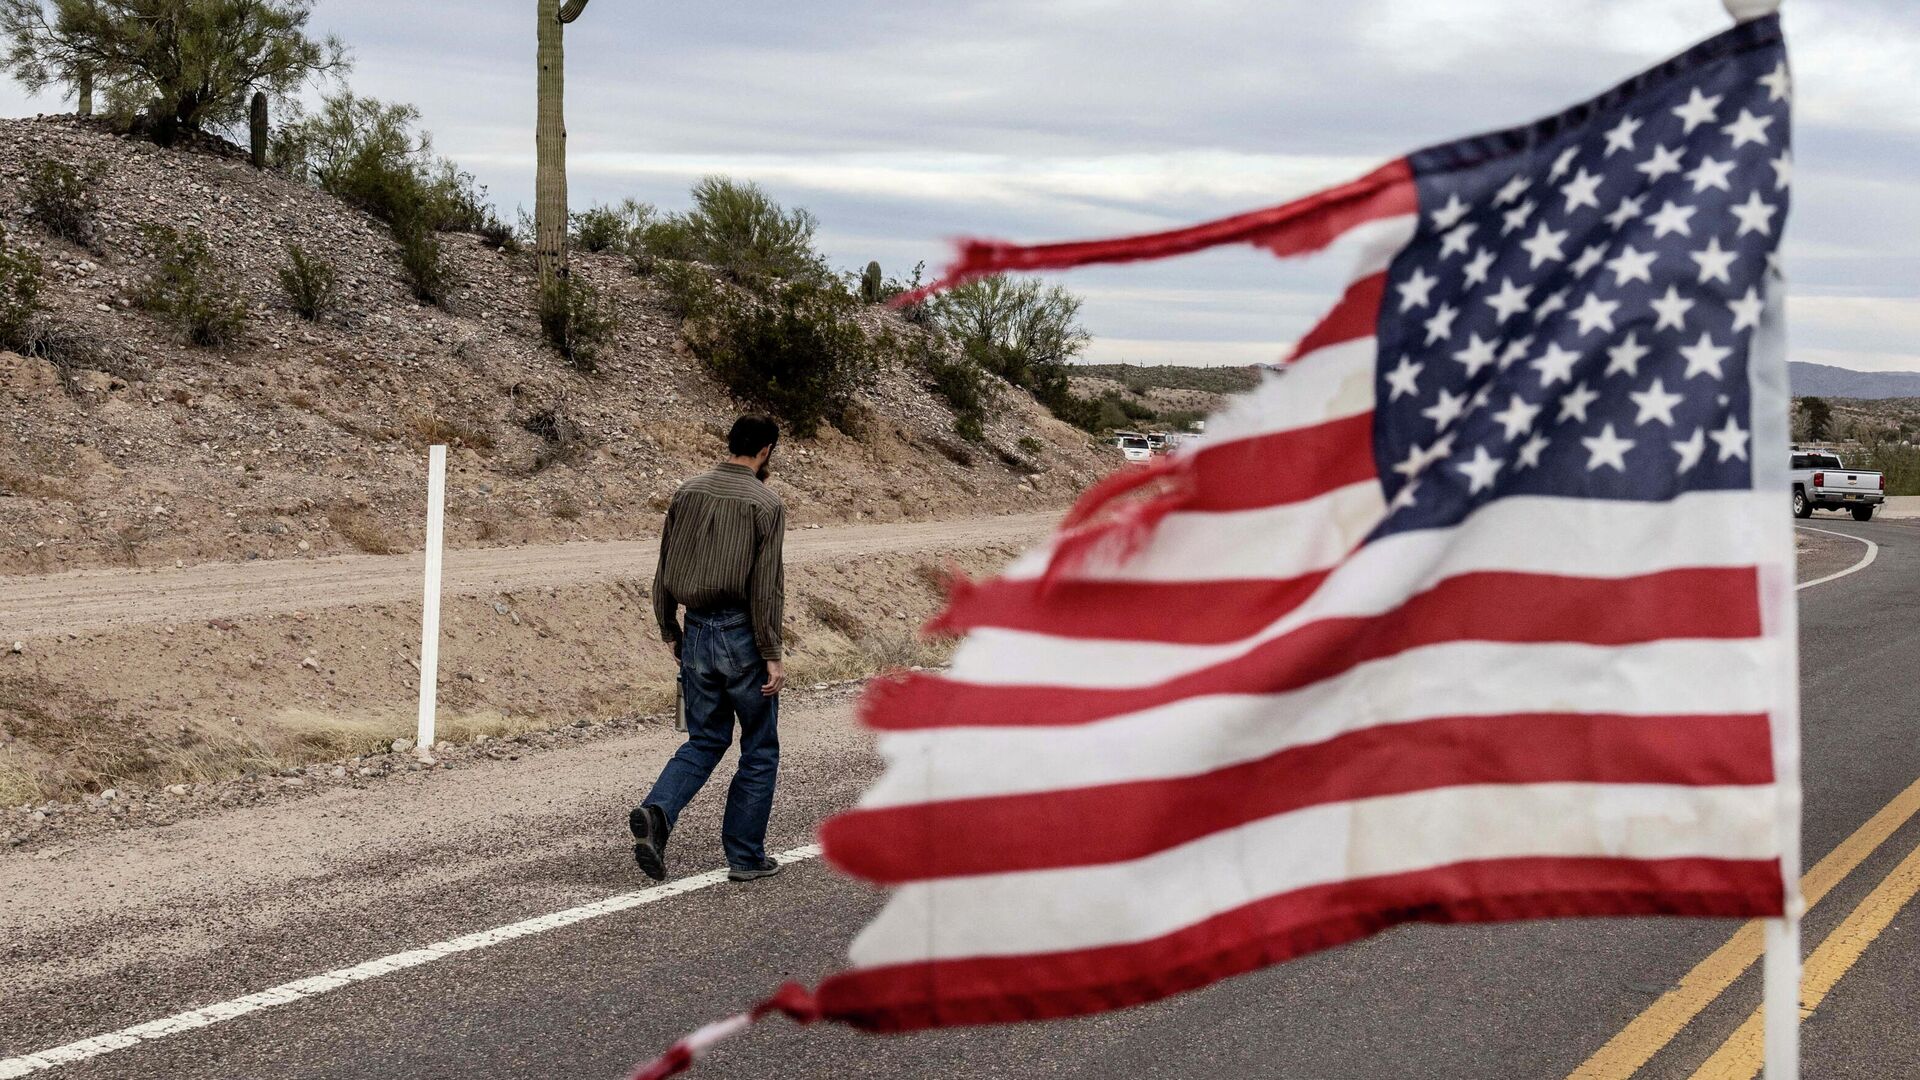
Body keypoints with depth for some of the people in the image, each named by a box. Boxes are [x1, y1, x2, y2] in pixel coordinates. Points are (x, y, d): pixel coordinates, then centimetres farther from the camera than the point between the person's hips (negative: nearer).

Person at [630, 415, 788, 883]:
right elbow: (765, 587, -14)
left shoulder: (687, 493, 6)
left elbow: (664, 571, 9)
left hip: (696, 634, 5)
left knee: (704, 741, 17)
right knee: (759, 750, 9)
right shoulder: (764, 503, -10)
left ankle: (656, 812, -7)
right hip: (742, 635, -5)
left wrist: (669, 630, 18)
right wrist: (772, 656, -12)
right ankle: (745, 856, 13)